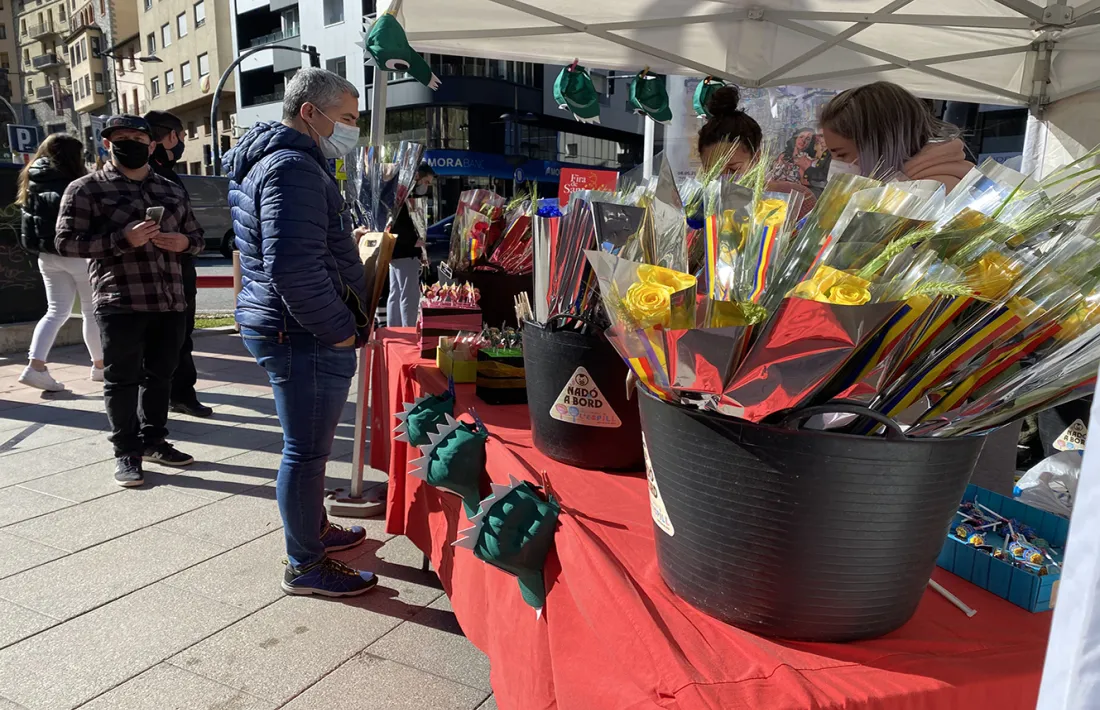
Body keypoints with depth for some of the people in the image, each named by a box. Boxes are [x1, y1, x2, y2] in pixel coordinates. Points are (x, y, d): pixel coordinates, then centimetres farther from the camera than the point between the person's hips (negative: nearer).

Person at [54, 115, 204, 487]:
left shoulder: (172, 190, 16)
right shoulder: (86, 188, 1)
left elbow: (196, 236, 22)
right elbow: (67, 241, -6)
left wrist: (184, 241, -2)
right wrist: (123, 239, -19)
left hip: (170, 301, 5)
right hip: (120, 303, -4)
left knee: (160, 375, 13)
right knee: (122, 380, 2)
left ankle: (153, 440, 28)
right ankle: (126, 452, 13)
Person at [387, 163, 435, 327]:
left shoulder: (409, 196, 18)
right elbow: (395, 224, -23)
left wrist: (419, 252, 14)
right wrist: (414, 241, -18)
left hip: (398, 253, 10)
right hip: (405, 253, -10)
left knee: (396, 295, 12)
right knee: (410, 295, -9)